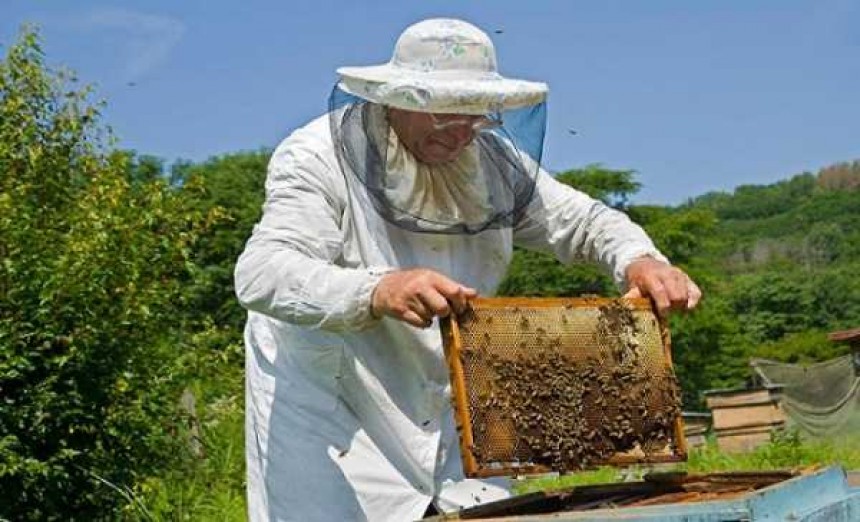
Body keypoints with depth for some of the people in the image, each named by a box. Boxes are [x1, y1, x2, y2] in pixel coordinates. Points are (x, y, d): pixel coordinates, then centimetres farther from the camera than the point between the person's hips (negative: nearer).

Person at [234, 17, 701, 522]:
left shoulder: (493, 161, -1)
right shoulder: (317, 158, -19)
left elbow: (583, 221, 6)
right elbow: (261, 272, -33)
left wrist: (640, 261, -18)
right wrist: (377, 291, -51)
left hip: (448, 415, 5)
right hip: (332, 416, -5)